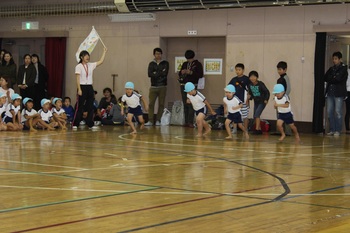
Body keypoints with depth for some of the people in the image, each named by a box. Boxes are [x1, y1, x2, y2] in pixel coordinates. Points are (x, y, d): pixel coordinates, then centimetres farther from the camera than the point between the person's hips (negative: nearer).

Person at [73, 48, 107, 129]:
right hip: (82, 87, -6)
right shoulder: (79, 66, -7)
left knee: (90, 106, 5)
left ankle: (90, 124, 9)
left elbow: (101, 61, 10)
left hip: (90, 87, 6)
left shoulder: (91, 65, 10)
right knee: (80, 106, -4)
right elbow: (78, 79, -11)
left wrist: (104, 52, 6)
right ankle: (75, 124, 2)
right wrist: (79, 89, -17)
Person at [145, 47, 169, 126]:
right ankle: (150, 121, -5)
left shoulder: (165, 63, 7)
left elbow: (165, 73, -9)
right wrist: (160, 74, -9)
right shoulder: (151, 64, 12)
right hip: (153, 86, 1)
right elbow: (150, 74, -4)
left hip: (162, 86, -1)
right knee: (151, 104, -6)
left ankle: (158, 120, 6)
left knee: (161, 104, 0)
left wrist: (156, 73, -5)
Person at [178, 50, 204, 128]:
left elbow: (201, 75, -7)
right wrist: (181, 72, -3)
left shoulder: (198, 64, 1)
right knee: (185, 104, 3)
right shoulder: (184, 64, 16)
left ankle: (190, 122, -14)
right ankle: (186, 121, 4)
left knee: (191, 104, -12)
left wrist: (191, 72, -18)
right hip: (183, 85, 5)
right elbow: (179, 74, 20)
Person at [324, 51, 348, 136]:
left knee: (338, 112, -5)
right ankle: (332, 130, 10)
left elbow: (338, 79, -13)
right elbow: (325, 78, 5)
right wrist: (334, 79, -8)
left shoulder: (343, 69, -1)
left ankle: (338, 130, 0)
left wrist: (330, 79, -1)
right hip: (330, 93, 6)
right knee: (329, 112, 3)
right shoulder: (331, 69, 18)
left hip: (339, 94, -6)